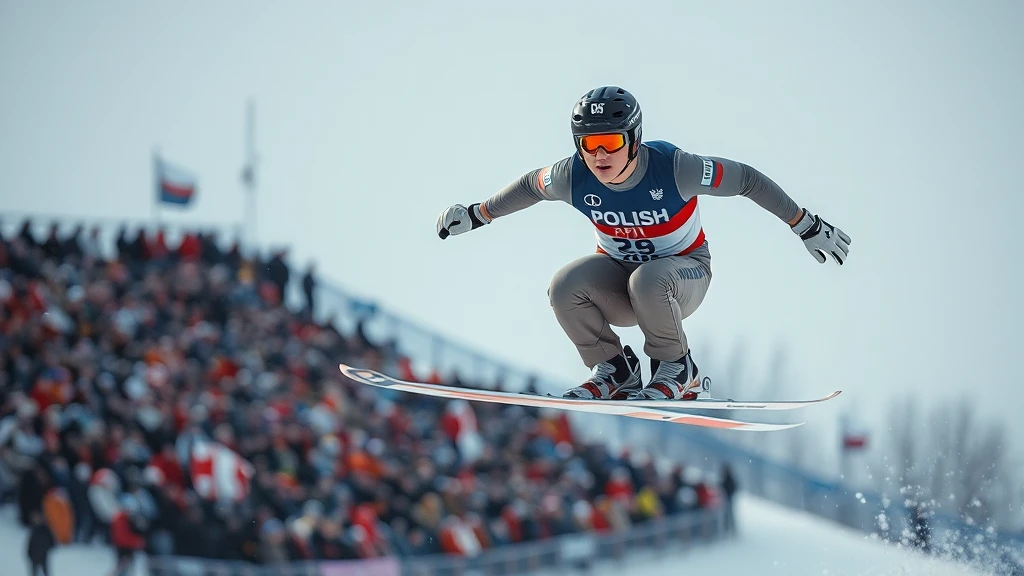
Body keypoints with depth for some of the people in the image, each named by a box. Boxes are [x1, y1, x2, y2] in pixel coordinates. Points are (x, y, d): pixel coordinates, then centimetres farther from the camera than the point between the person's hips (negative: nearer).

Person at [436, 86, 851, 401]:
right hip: (617, 273, 3)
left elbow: (747, 180, -17)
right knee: (564, 288, -28)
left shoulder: (673, 168, -29)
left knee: (648, 281, -39)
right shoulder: (573, 177, -19)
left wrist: (808, 228, -13)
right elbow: (530, 185, 5)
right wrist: (475, 217, 11)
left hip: (684, 272, -3)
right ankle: (612, 370, -3)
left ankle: (676, 371, -11)